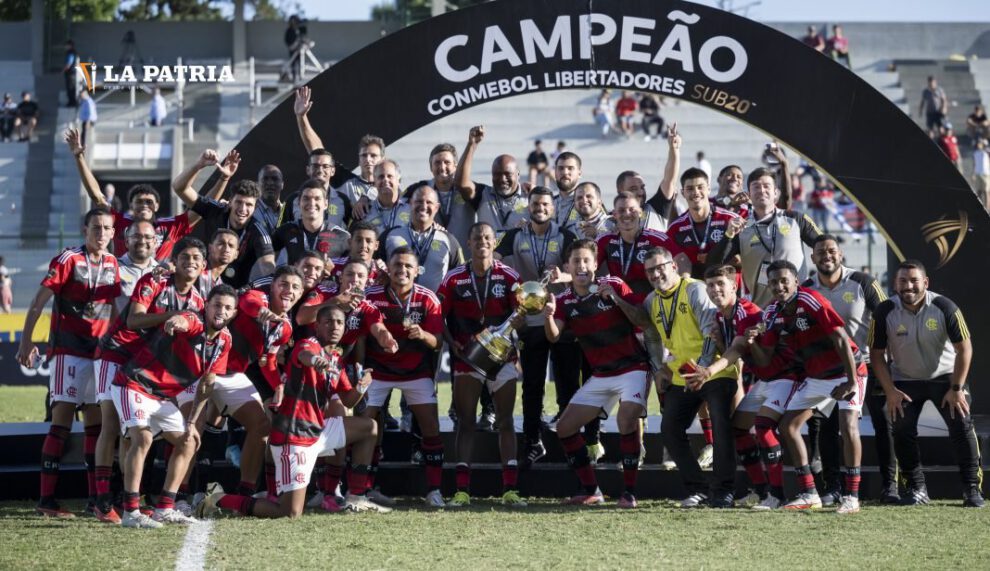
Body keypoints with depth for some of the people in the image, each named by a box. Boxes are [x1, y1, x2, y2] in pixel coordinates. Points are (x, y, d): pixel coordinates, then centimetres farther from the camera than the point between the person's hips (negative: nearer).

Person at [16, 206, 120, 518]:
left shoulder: (111, 264, 9)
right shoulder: (68, 259, -9)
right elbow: (39, 301, -10)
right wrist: (26, 340, -15)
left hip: (98, 351, 6)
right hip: (67, 349, -6)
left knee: (95, 421, 7)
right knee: (62, 421, -10)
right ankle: (46, 499, -9)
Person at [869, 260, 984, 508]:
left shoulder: (944, 307, -21)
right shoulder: (885, 312, -18)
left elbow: (964, 348, -13)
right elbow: (877, 353, -8)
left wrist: (957, 388, -14)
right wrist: (890, 391, -13)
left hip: (944, 376, -1)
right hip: (905, 380, 1)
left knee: (962, 427, -11)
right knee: (902, 432, -7)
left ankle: (972, 488, -3)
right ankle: (916, 488, 7)